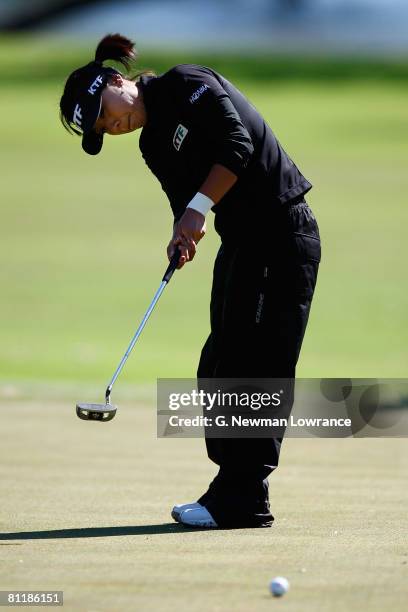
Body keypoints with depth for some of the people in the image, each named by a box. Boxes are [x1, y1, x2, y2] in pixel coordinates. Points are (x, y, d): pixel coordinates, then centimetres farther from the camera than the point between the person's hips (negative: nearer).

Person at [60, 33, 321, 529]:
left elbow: (237, 144, -19)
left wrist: (199, 208, -19)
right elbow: (184, 200, 8)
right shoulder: (153, 144, 15)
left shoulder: (188, 84, -9)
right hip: (240, 241, 9)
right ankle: (233, 490, 13)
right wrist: (184, 234, -13)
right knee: (218, 366, 8)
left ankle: (241, 501, -10)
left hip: (282, 233, -9)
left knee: (254, 363, -10)